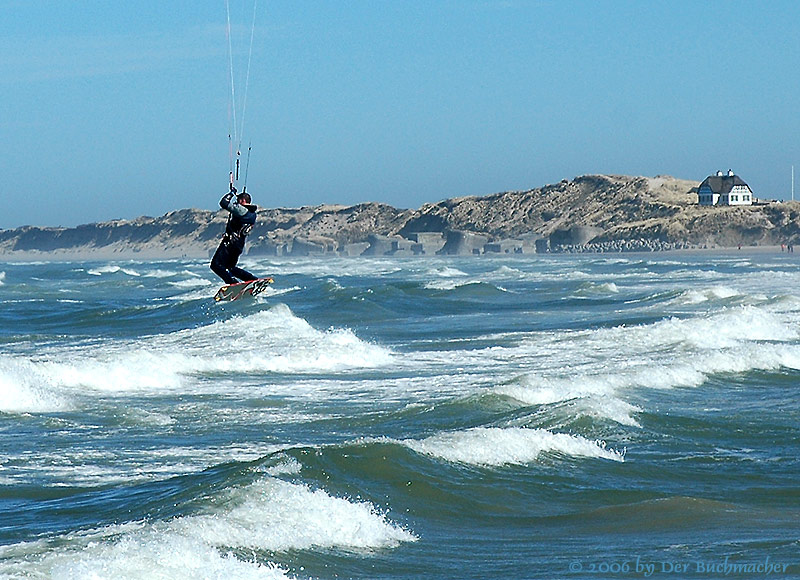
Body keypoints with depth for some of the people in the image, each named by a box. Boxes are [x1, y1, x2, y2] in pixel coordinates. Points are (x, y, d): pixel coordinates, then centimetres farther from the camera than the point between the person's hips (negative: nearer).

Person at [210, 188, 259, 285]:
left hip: (230, 243, -9)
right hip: (239, 245, 9)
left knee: (216, 265, -12)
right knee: (230, 268, 23)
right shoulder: (252, 214, 12)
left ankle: (233, 283, -24)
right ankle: (254, 280, 13)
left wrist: (231, 193, 0)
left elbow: (224, 203, -17)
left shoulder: (242, 210, -15)